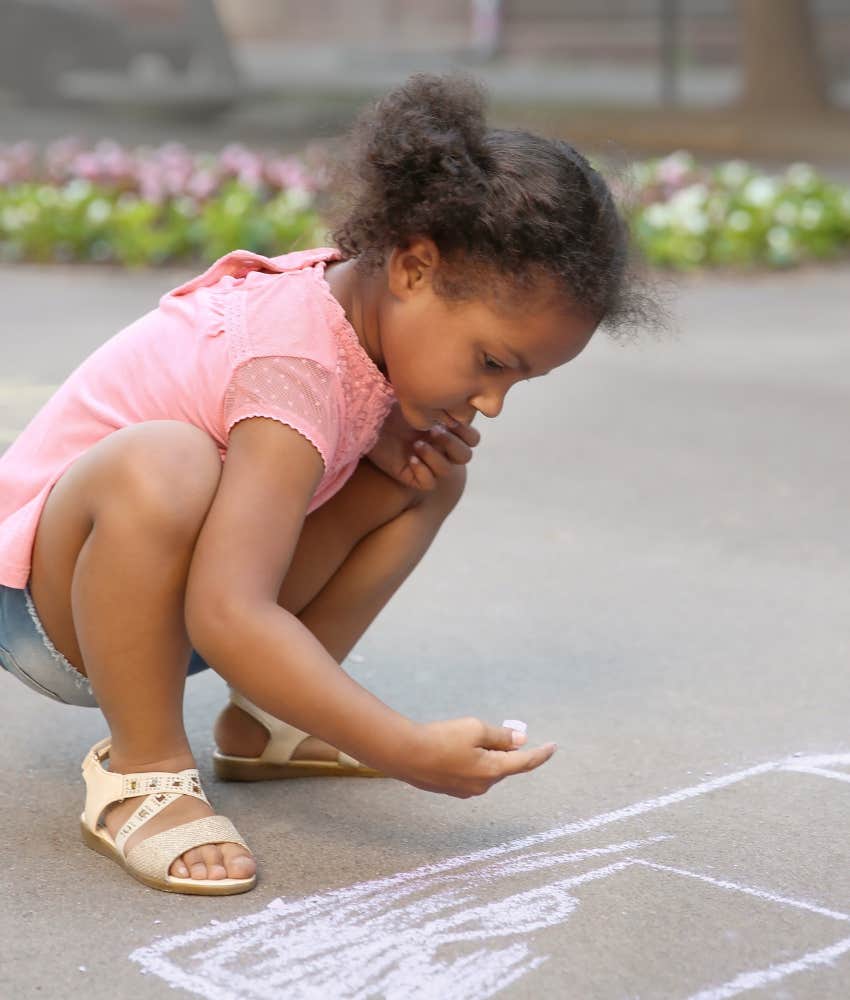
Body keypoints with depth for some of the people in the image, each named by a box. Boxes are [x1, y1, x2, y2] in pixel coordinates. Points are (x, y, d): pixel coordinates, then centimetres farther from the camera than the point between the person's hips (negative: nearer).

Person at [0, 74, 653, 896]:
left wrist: (389, 436, -9)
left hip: (170, 585, 9)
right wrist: (411, 751, -41)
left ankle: (267, 725, 8)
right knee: (160, 466, -42)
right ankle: (140, 768, -21)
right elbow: (226, 619, -42)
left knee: (425, 475, 2)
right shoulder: (299, 371, -33)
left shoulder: (354, 290, -7)